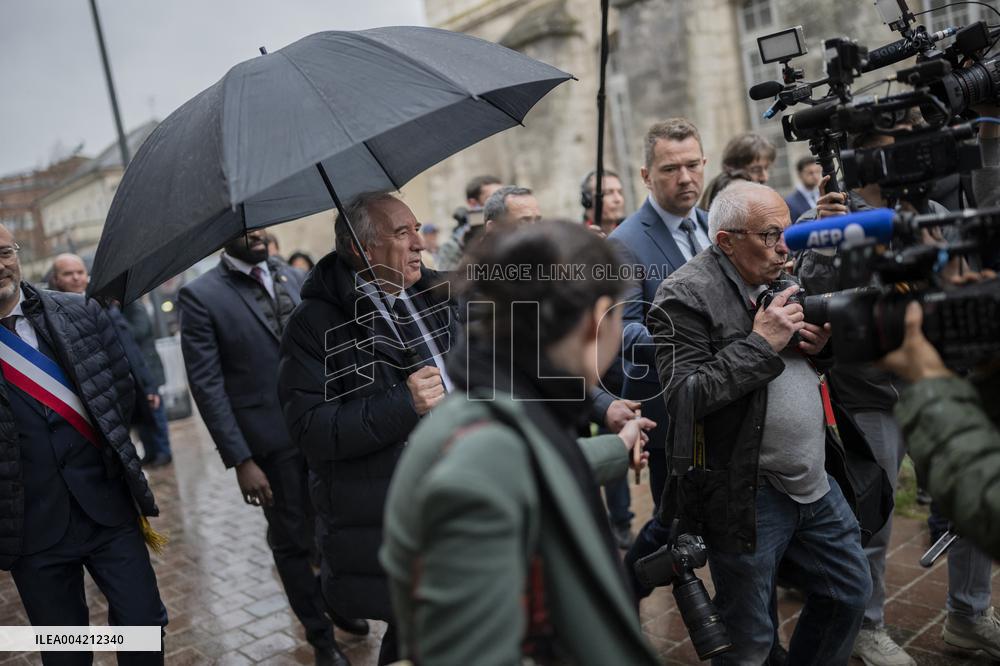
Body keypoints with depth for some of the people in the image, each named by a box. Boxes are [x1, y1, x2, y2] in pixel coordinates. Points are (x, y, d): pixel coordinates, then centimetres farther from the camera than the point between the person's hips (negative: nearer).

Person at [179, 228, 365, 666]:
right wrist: (240, 460, -15)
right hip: (273, 444, -4)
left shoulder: (293, 278, 7)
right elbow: (207, 385, -11)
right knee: (293, 543, 11)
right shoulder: (201, 296, -8)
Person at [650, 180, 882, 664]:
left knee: (851, 592, 22)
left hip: (817, 479, 8)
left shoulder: (777, 278, 8)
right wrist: (761, 343, -23)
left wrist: (817, 345, -2)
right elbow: (682, 398, -24)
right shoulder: (685, 296, -17)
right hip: (746, 494, -8)